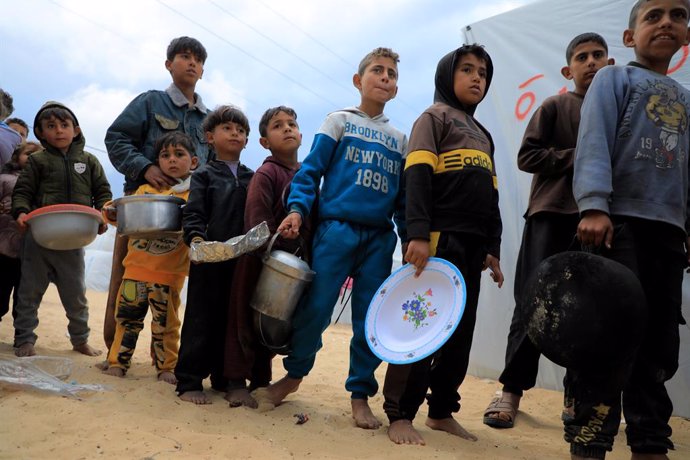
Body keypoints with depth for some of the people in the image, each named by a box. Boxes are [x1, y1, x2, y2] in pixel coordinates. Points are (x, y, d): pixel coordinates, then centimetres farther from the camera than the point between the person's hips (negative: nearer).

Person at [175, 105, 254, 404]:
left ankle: (224, 379, 23)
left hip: (243, 260, 4)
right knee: (201, 319, 0)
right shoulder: (204, 175, 5)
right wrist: (196, 238, -22)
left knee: (233, 320, 10)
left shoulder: (253, 178, 15)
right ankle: (189, 382, 8)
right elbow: (192, 214, -4)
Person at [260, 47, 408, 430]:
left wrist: (410, 237, 7)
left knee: (370, 318, 5)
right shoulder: (340, 120, 9)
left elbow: (403, 196, 15)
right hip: (336, 228, -3)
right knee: (315, 308, -3)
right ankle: (294, 374, 21)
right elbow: (311, 170, 0)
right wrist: (297, 209, -14)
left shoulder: (399, 140, 17)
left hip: (380, 237, 3)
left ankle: (360, 394, 18)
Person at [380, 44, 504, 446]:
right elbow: (418, 177, -10)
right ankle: (400, 414, 1)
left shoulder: (483, 135, 26)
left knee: (461, 331, 8)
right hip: (439, 239, -7)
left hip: (472, 246, 8)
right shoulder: (434, 117, 4)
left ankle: (443, 410, 19)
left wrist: (493, 249, 16)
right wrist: (418, 235, -22)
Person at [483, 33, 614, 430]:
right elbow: (527, 156, -2)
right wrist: (578, 158, -10)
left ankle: (577, 397, 15)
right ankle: (512, 390, 5)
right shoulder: (555, 107, 8)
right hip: (551, 216, -3)